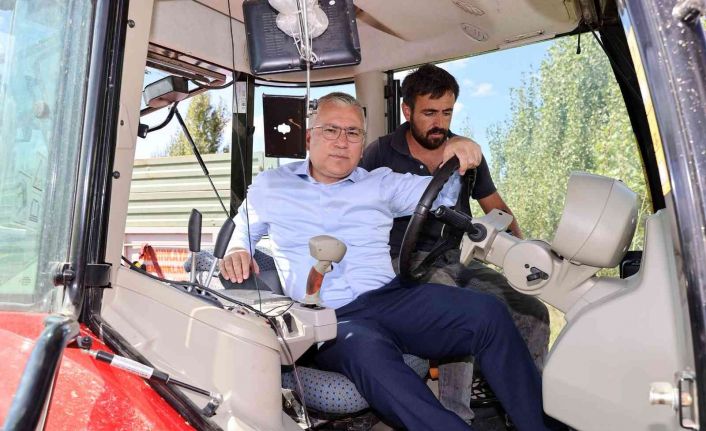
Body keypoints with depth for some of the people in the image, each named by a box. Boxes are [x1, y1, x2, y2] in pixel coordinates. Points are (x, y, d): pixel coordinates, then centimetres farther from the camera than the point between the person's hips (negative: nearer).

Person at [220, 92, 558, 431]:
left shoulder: (380, 184, 19)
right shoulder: (270, 186, 17)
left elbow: (440, 195, 17)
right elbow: (240, 232, 25)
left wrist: (454, 162, -5)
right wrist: (235, 251, 0)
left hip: (392, 300, 3)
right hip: (328, 319, -2)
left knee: (487, 313, -22)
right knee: (368, 349, -38)